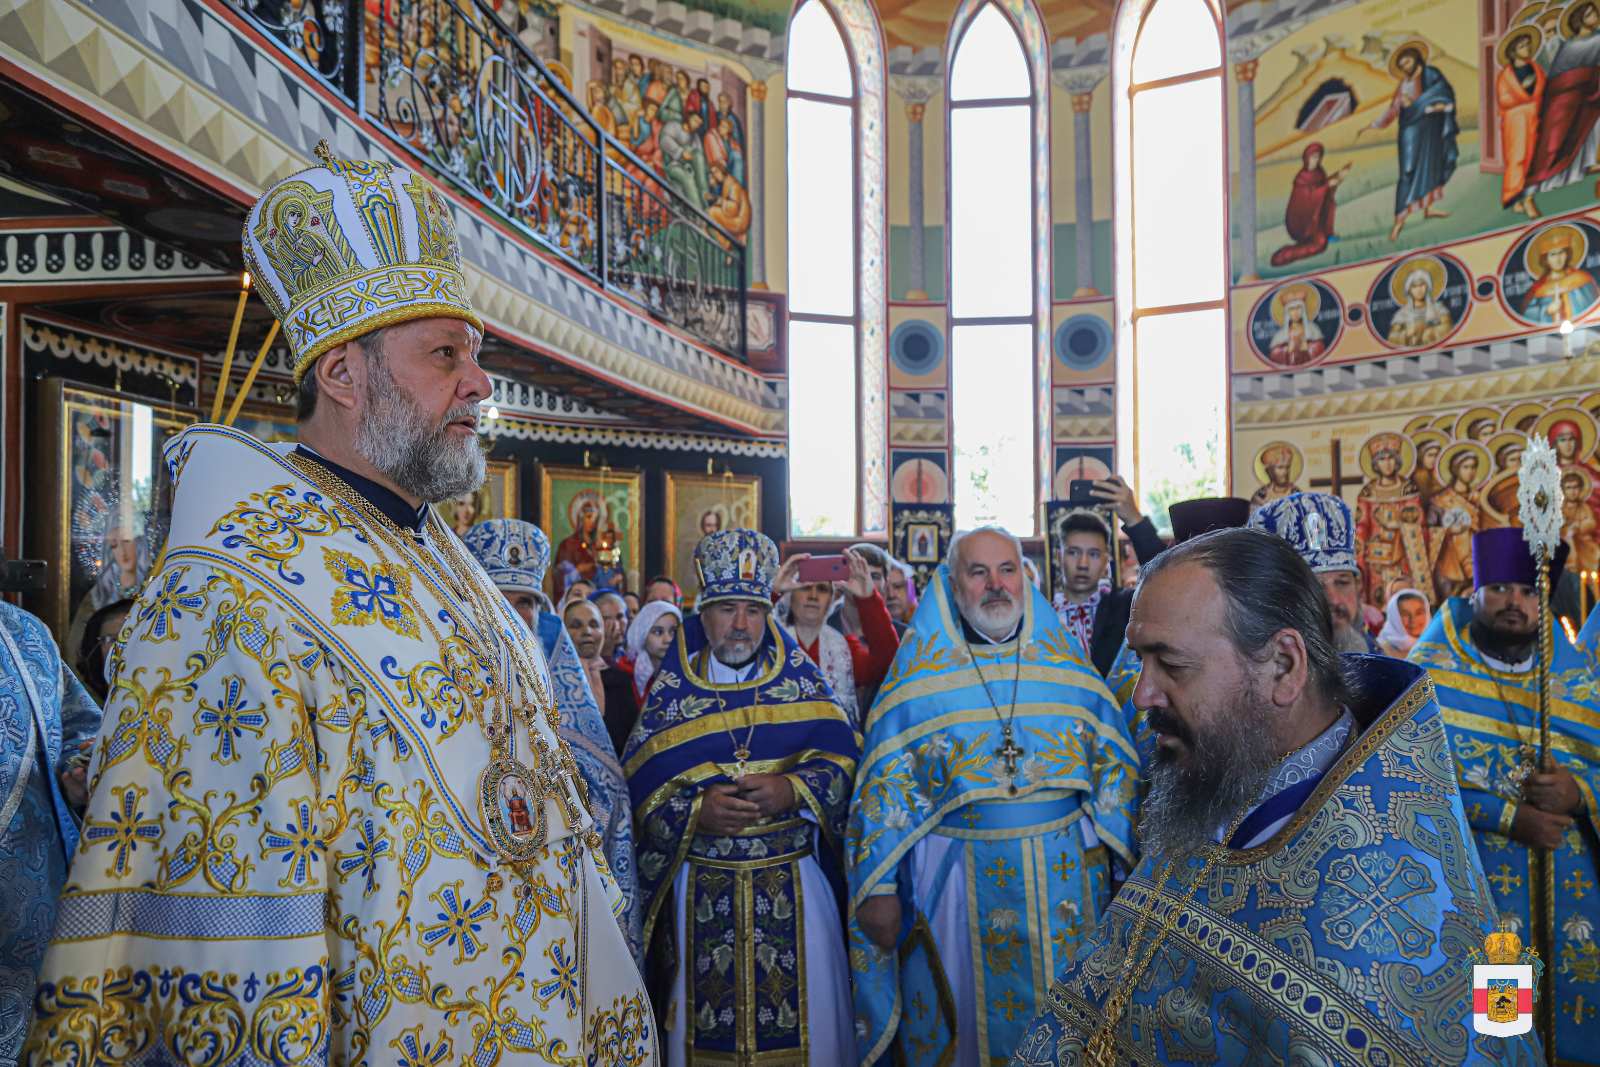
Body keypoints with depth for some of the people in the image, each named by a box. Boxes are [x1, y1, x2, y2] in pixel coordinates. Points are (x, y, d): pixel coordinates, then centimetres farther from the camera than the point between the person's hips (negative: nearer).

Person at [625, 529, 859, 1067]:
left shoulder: (801, 679, 4)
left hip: (794, 882, 0)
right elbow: (639, 783, -1)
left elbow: (843, 756, -1)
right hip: (701, 889, 0)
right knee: (707, 1021, 8)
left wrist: (794, 790, -17)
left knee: (804, 1017, 6)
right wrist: (695, 812, -17)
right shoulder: (671, 691, 4)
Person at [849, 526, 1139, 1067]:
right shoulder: (918, 670, -2)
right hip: (956, 878, -2)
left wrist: (1123, 857, 3)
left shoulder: (1066, 659, 5)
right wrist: (877, 890, -7)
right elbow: (883, 786, -3)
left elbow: (1114, 764, 8)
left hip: (1066, 874, 2)